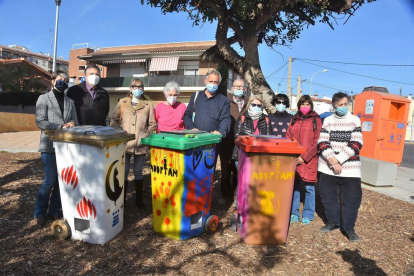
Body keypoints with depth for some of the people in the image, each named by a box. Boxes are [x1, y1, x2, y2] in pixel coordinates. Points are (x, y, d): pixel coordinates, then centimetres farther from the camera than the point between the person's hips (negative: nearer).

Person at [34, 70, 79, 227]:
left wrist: (72, 124, -13)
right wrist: (62, 127, -18)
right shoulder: (43, 99, 1)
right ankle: (40, 213, 15)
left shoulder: (70, 102, 14)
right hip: (50, 146, -4)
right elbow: (41, 122, -9)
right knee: (50, 180, -4)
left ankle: (54, 210, 23)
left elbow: (75, 121, 11)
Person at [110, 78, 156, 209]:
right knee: (124, 171, 6)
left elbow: (152, 124, 5)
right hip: (124, 143, 0)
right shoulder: (122, 103, 7)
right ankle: (122, 199, 18)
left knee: (138, 172, 11)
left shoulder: (148, 104, 5)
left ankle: (139, 199, 21)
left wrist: (145, 136, -6)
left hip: (140, 145, 0)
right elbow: (114, 121, 7)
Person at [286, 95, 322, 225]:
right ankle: (294, 213, 21)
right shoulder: (294, 120, 13)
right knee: (294, 186, 7)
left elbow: (317, 142, -4)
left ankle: (308, 215, 19)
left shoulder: (316, 120, 2)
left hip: (309, 160, -3)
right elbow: (288, 139, 11)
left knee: (309, 188, 3)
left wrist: (304, 157, -11)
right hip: (293, 159, 3)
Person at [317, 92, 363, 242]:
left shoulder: (355, 120, 0)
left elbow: (356, 144, -8)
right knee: (327, 195, 10)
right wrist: (333, 161, -14)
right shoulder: (327, 121, 4)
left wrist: (338, 161, -13)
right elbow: (322, 143, -3)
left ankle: (348, 227, 16)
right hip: (328, 166, 2)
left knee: (352, 198, -1)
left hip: (350, 167, -2)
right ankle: (333, 222, 30)